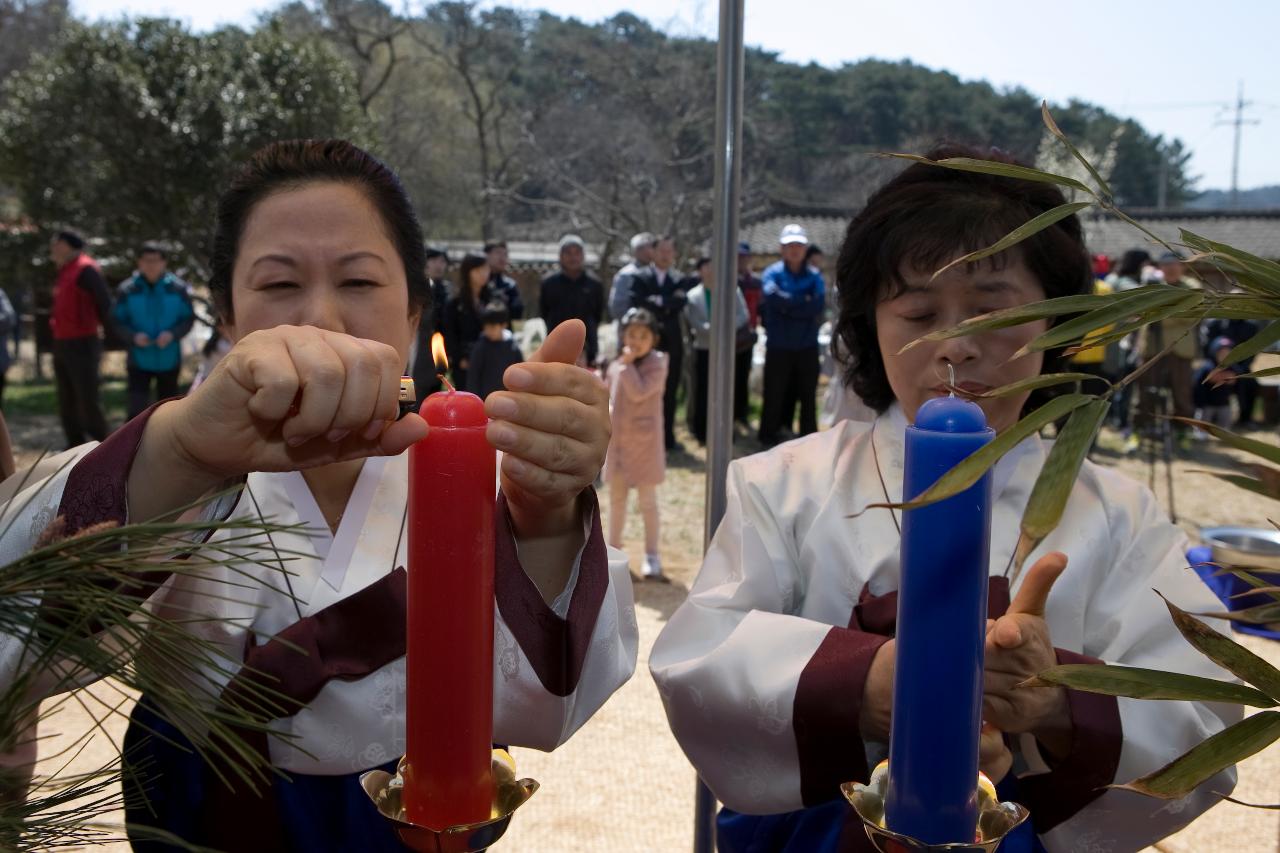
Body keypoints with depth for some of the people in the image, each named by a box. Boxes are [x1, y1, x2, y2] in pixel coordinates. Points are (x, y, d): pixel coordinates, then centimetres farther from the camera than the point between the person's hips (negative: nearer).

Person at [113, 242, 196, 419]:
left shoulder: (178, 289, -4)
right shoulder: (127, 290, -5)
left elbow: (189, 319, 0)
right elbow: (119, 322, 0)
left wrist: (173, 334, -18)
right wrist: (134, 336, -19)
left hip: (169, 360, 1)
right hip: (139, 361, -1)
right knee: (137, 410, -10)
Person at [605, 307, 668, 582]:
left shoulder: (656, 365, -11)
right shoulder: (616, 366, 6)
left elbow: (639, 392, -25)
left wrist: (628, 364, -20)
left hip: (644, 442, -6)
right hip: (617, 440, 6)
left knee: (647, 500, 1)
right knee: (617, 498, 16)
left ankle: (651, 556, 10)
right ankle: (613, 549, 30)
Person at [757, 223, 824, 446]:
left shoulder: (814, 275, 4)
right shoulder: (773, 272, -2)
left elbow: (819, 304, -11)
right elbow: (772, 296, -23)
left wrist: (788, 307, -14)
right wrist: (804, 302, -14)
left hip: (807, 347, 2)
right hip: (779, 347, -2)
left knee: (808, 395, 10)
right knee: (775, 394, 4)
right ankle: (769, 437, 15)